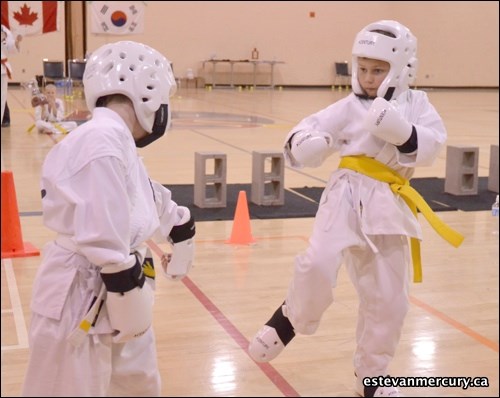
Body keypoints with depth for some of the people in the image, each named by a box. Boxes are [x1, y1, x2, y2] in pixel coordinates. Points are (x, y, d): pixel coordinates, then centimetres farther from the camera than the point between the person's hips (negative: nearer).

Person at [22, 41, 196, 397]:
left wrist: (182, 229, 39)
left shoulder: (117, 141, 10)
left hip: (114, 292, 10)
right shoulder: (103, 141, -23)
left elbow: (155, 200, 27)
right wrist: (128, 294, -19)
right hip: (83, 297, -10)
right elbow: (101, 237, -26)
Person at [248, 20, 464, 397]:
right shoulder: (350, 107, 0)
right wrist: (304, 145, -29)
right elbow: (307, 130, -6)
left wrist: (400, 131, -26)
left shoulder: (417, 103, 5)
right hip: (347, 194, -2)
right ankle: (291, 318, 6)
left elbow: (430, 148, -8)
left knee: (388, 299, 9)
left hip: (389, 204, 2)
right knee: (317, 263, -26)